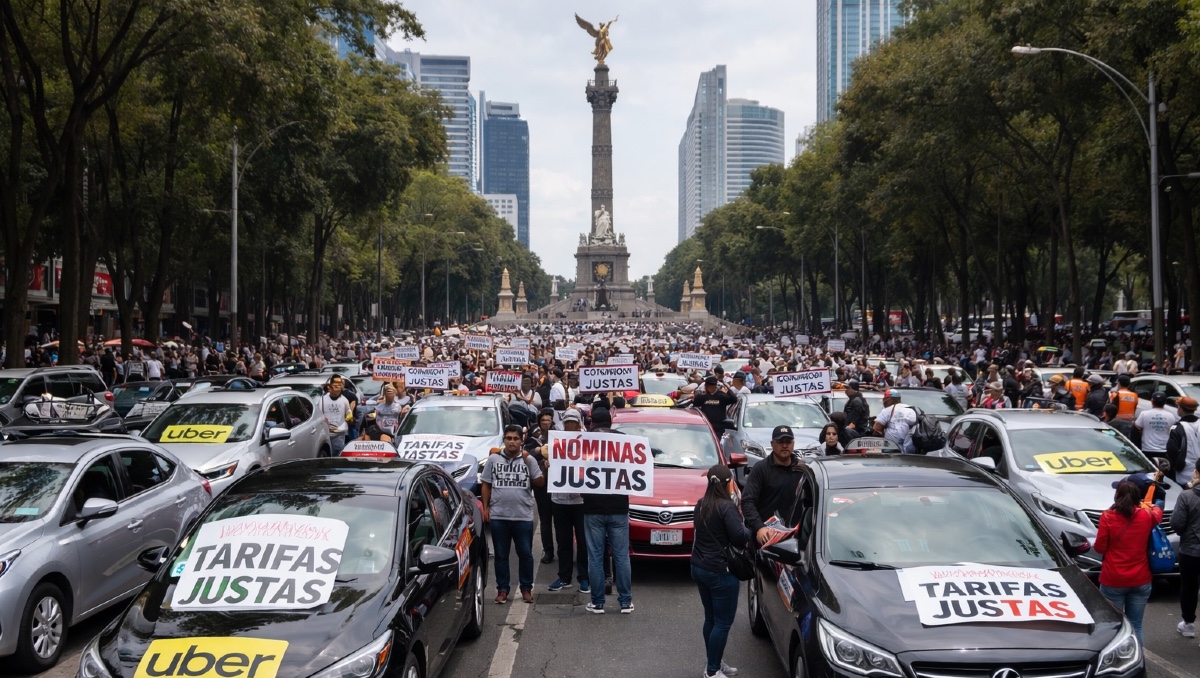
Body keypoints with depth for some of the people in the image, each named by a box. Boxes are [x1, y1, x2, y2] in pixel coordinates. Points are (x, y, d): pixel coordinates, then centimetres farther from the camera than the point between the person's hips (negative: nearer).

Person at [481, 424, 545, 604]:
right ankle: (502, 589, 15)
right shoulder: (493, 459, 5)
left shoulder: (528, 460, 3)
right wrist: (485, 507, 3)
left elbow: (540, 483, 0)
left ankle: (526, 588, 17)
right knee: (501, 555, 7)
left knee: (525, 554, 6)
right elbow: (486, 485, 9)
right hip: (498, 516, 0)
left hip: (523, 516, 0)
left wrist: (528, 462, -10)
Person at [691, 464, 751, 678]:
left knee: (711, 618, 17)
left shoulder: (701, 505, 8)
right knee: (723, 622, 0)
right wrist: (749, 530, -3)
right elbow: (739, 537, -22)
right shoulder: (727, 507, -18)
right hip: (721, 572, -8)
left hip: (699, 568, 8)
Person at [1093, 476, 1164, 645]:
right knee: (1135, 626, 10)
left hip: (1113, 581, -3)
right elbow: (1158, 514, 23)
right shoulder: (1146, 516, -2)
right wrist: (1145, 506, 40)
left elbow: (1100, 548, -6)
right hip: (1140, 581, 3)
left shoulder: (1108, 517, -11)